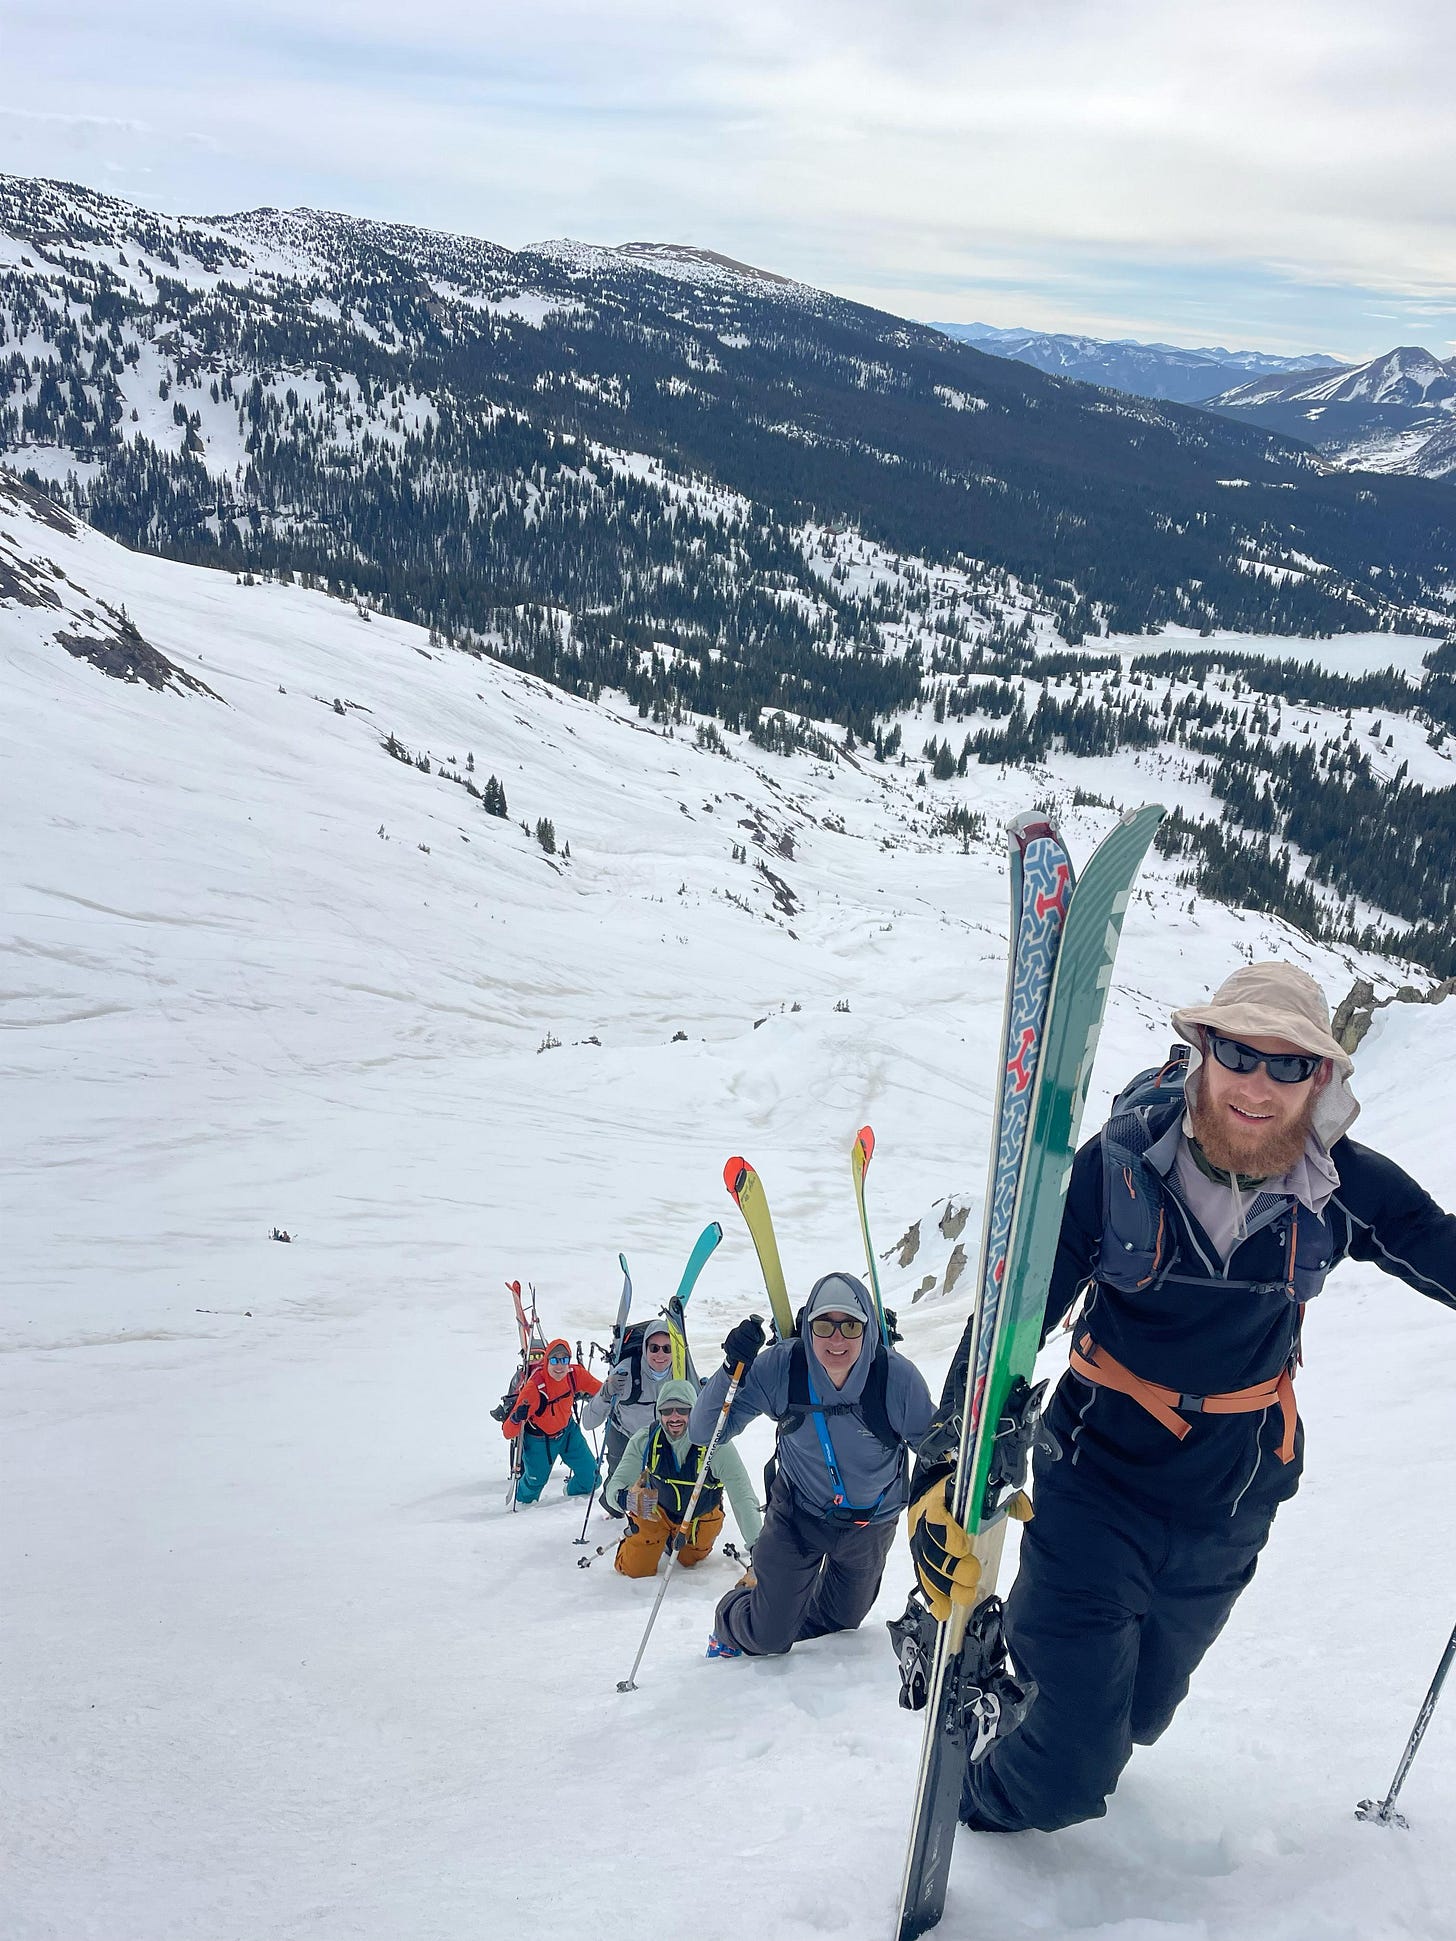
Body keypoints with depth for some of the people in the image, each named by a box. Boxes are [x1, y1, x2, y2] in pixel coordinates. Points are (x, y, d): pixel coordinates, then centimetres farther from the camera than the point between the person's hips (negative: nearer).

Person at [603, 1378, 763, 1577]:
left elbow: (743, 1500, -37)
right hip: (656, 1512, 0)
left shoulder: (716, 1444, -37)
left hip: (701, 1515, 0)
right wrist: (625, 1498, -57)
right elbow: (615, 1484, -31)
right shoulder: (645, 1440, -30)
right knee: (636, 1569, 4)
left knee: (689, 1561, 21)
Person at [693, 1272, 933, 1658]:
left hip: (871, 1523, 2)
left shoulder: (898, 1377, -29)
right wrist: (731, 1370, -39)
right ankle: (732, 1620, 40)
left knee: (843, 1619, 25)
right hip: (799, 1514, -1)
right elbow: (704, 1431, -24)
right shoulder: (781, 1367, -28)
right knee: (767, 1639, 4)